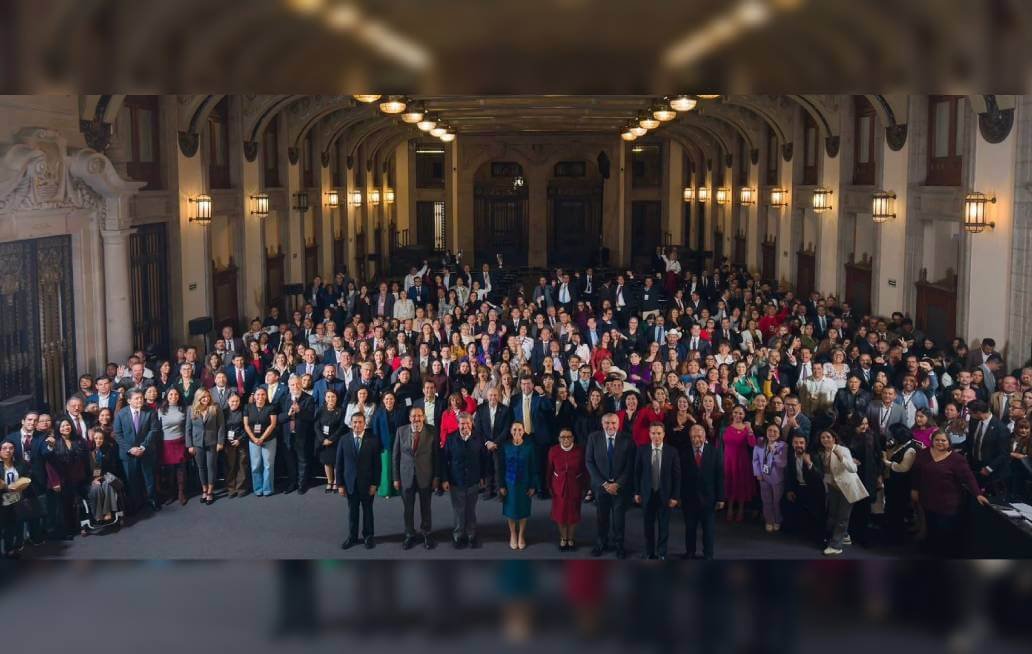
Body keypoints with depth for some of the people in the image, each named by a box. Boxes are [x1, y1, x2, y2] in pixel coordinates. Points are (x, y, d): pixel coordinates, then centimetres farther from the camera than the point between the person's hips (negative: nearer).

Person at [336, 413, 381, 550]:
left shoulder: (373, 440, -7)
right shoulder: (344, 440, -2)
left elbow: (376, 463, -5)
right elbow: (339, 463, 1)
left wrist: (374, 483, -8)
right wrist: (340, 484, -2)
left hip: (367, 483, -1)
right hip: (350, 483, 1)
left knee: (367, 510, 11)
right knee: (352, 511, 10)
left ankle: (368, 536, 25)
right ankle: (352, 537, 23)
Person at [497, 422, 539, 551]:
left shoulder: (529, 447, -10)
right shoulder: (505, 447, -8)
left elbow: (533, 468, -4)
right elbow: (501, 467, -2)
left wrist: (533, 486, -5)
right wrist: (501, 485, -4)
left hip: (524, 484, -1)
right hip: (509, 483, 1)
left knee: (523, 510, 10)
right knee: (510, 509, 10)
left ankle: (521, 535, 28)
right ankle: (512, 534, 29)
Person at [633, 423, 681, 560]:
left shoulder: (672, 451, -7)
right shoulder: (642, 450, -4)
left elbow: (676, 475, -4)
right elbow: (637, 472, 2)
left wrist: (675, 496, -7)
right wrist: (637, 492, 0)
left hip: (664, 494, -1)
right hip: (647, 493, 1)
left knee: (664, 526, 9)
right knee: (648, 525, 11)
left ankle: (661, 552, 24)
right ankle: (649, 552, 26)